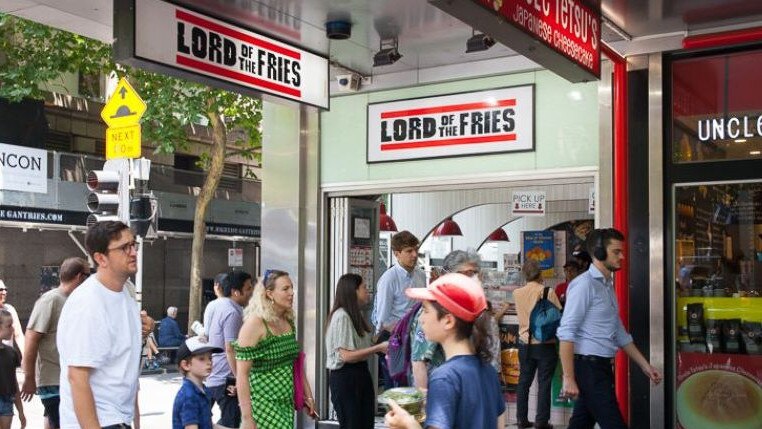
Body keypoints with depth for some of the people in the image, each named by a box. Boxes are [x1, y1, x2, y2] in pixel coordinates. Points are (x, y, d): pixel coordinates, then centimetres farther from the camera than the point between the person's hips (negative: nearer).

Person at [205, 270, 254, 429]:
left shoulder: (218, 306, 12)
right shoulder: (233, 312, -18)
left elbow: (205, 337, 21)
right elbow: (231, 350, -22)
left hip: (211, 378, 10)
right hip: (225, 380, -10)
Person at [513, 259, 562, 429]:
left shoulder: (517, 293, 0)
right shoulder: (548, 292, -12)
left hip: (525, 344, 4)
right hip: (545, 344, -4)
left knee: (524, 382, 12)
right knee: (544, 384, 3)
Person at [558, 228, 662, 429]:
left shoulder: (608, 286, 16)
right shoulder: (584, 284, -13)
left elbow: (620, 334, 23)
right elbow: (566, 333, -19)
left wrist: (645, 365, 21)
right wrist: (569, 378, -23)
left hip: (600, 367, 9)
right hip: (588, 366, -9)